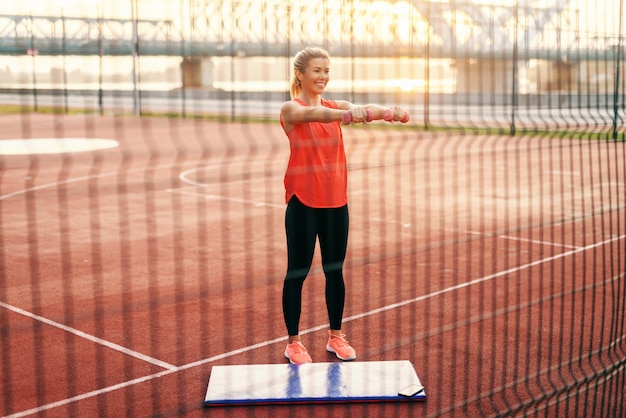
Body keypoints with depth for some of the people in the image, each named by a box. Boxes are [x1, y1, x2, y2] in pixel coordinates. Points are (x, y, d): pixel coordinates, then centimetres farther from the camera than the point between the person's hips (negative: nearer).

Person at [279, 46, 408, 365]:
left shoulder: (336, 106, 8)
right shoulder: (291, 109, -6)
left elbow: (362, 110, -14)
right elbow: (314, 114, -29)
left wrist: (386, 111, -38)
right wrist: (349, 114, -50)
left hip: (336, 201, 5)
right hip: (303, 201, -4)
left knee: (335, 270, 12)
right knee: (297, 272, 3)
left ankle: (336, 336, 25)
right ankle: (293, 342, 13)